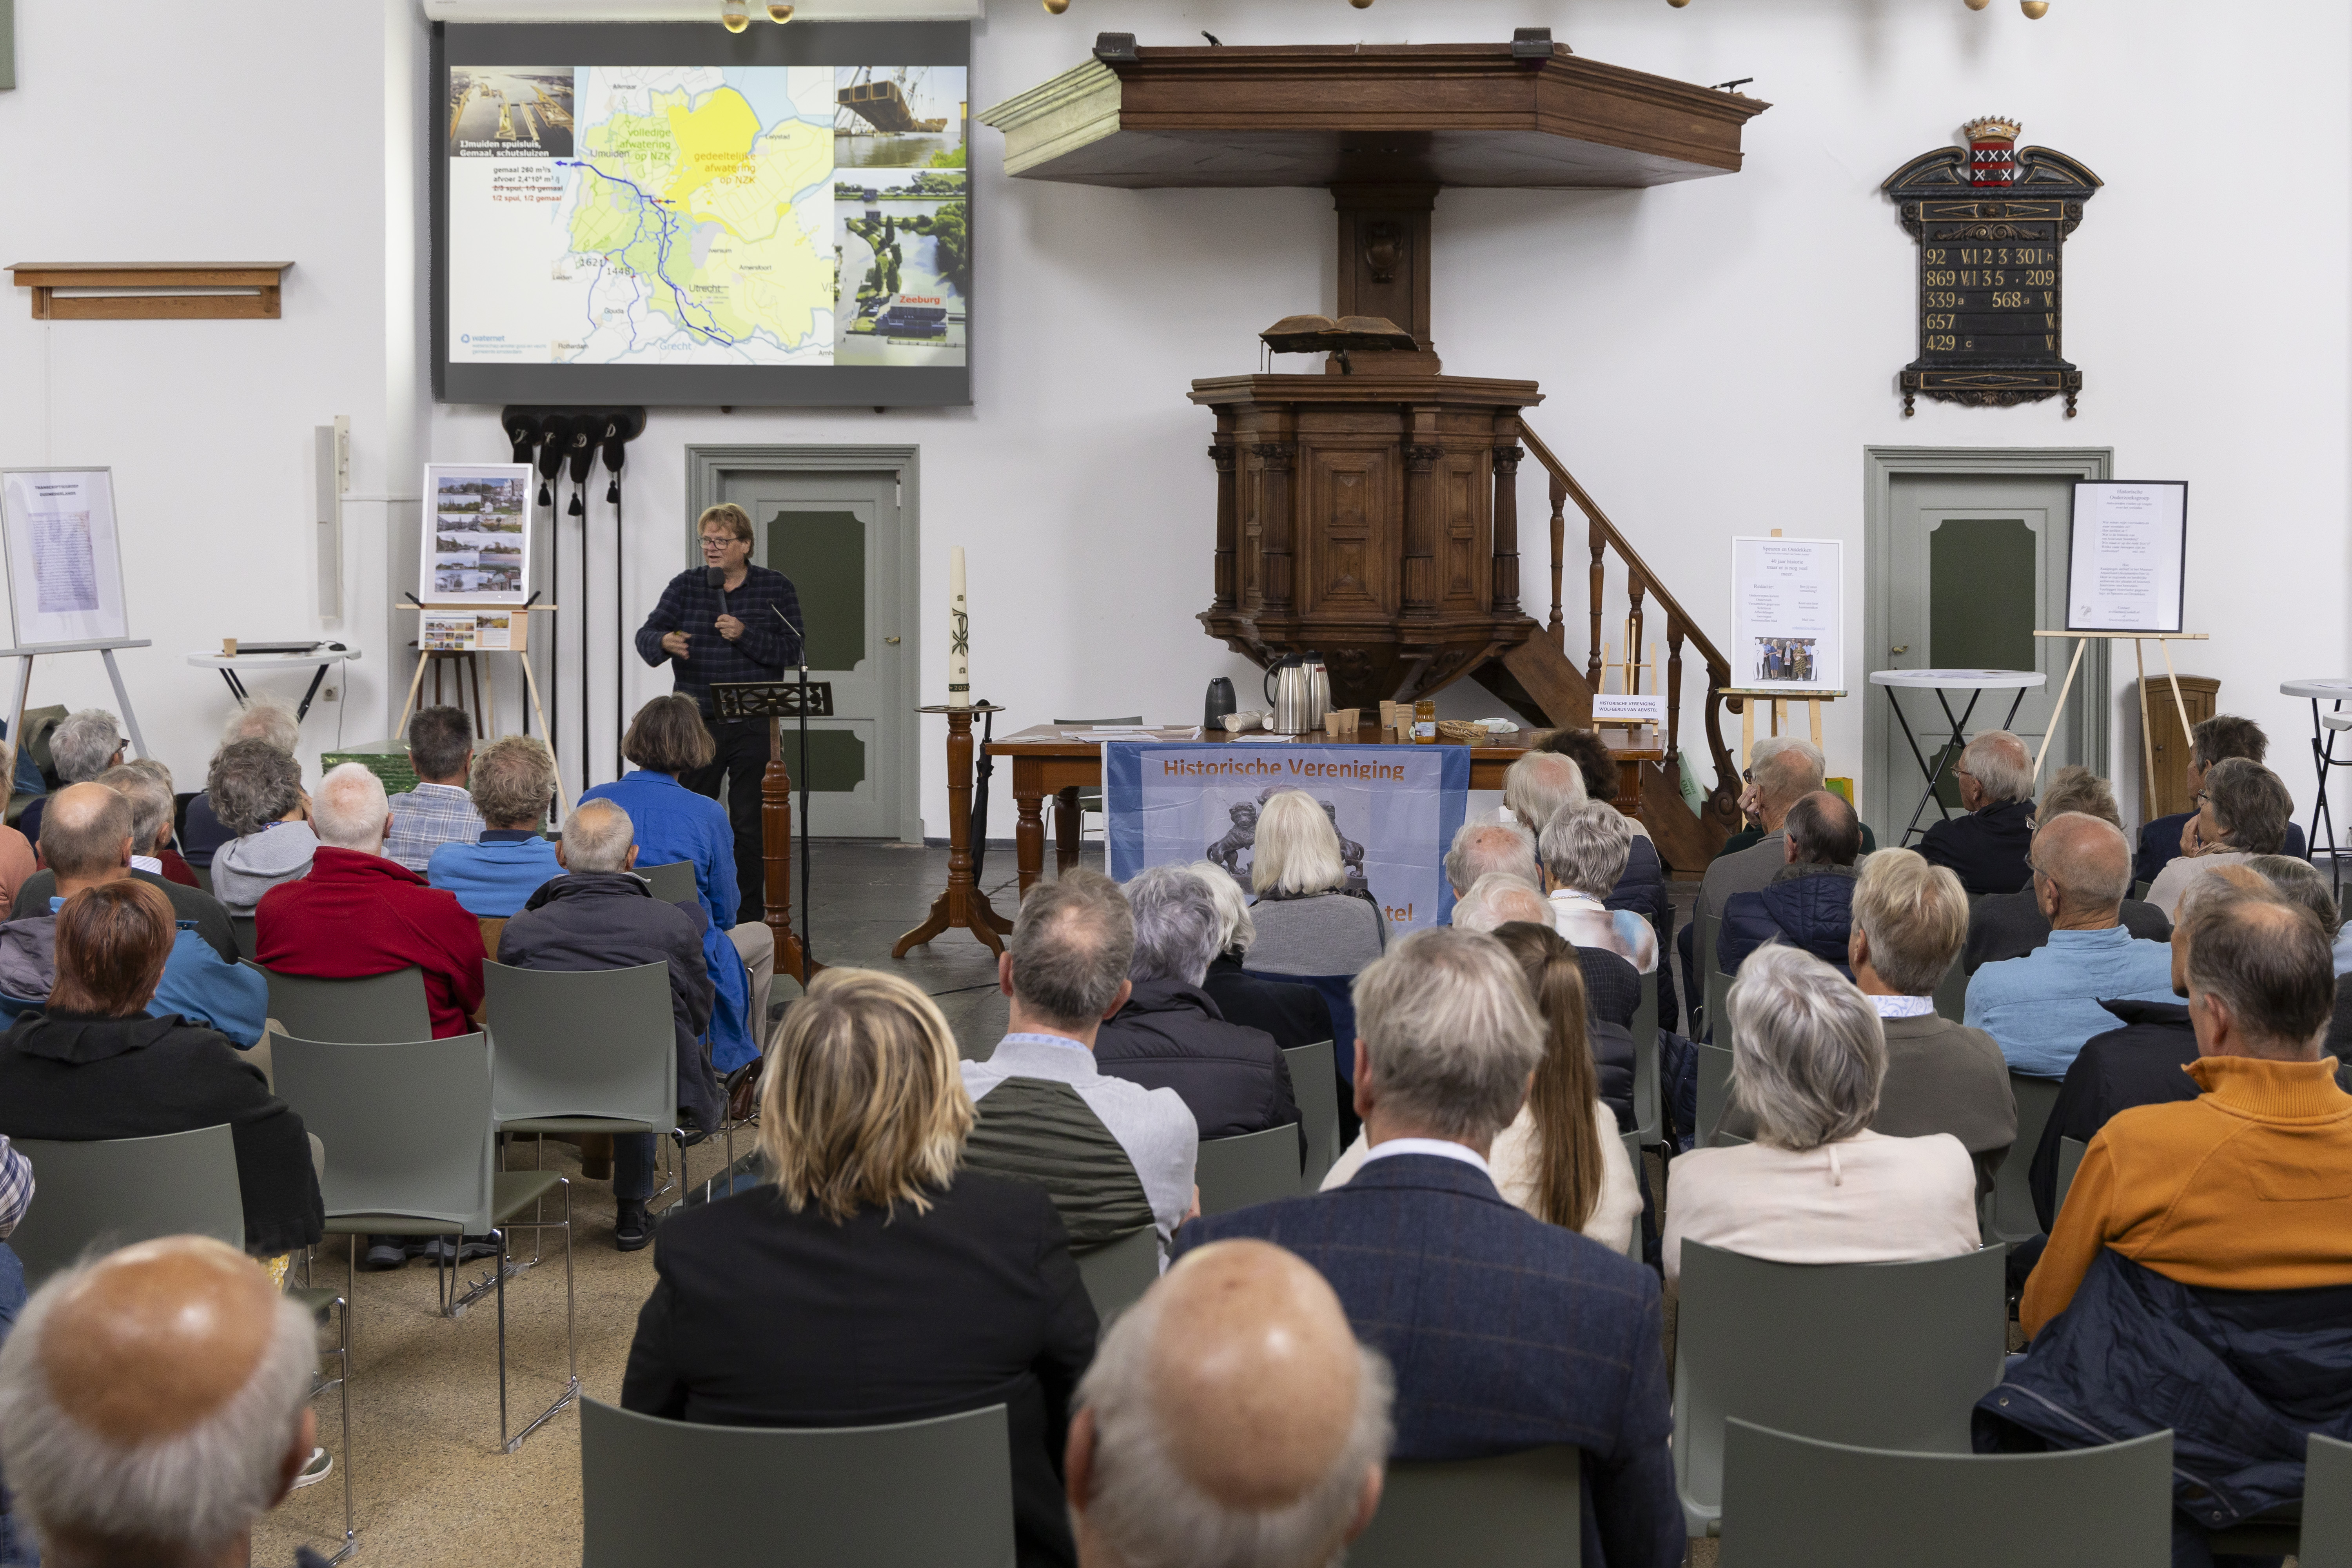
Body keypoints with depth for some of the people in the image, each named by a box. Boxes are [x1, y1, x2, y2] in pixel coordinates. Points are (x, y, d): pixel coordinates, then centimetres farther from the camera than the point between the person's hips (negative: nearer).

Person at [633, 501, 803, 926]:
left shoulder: (776, 587, 2)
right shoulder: (685, 586, 7)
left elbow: (793, 650, -7)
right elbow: (646, 636, -4)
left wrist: (745, 635, -19)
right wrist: (664, 642, -27)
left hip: (755, 730, -2)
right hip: (696, 726, 2)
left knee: (750, 824, 2)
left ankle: (748, 919, 10)